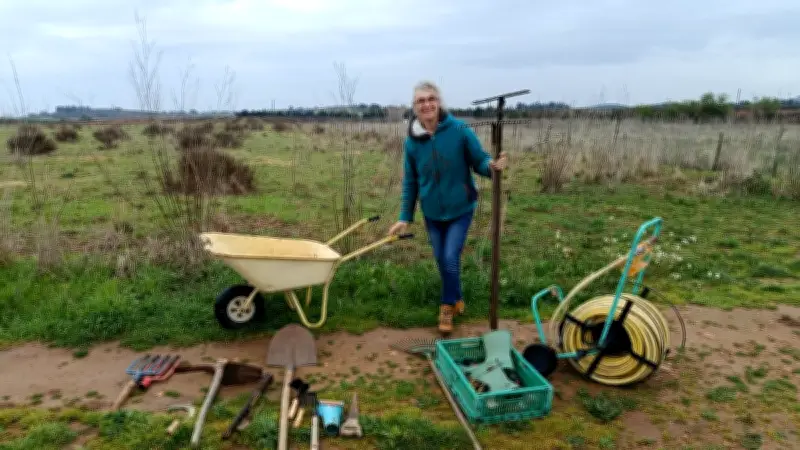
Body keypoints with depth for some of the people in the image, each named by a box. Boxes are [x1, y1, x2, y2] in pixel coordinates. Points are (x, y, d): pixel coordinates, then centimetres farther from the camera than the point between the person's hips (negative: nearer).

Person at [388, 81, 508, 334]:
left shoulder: (460, 130, -17)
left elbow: (479, 161, -10)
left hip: (460, 209, -3)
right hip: (432, 213, 3)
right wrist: (405, 218, 2)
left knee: (451, 258, -8)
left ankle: (447, 307, 17)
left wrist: (492, 166, -34)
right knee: (441, 261, 12)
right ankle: (456, 299, 38)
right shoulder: (411, 142, -8)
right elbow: (410, 183, 1)